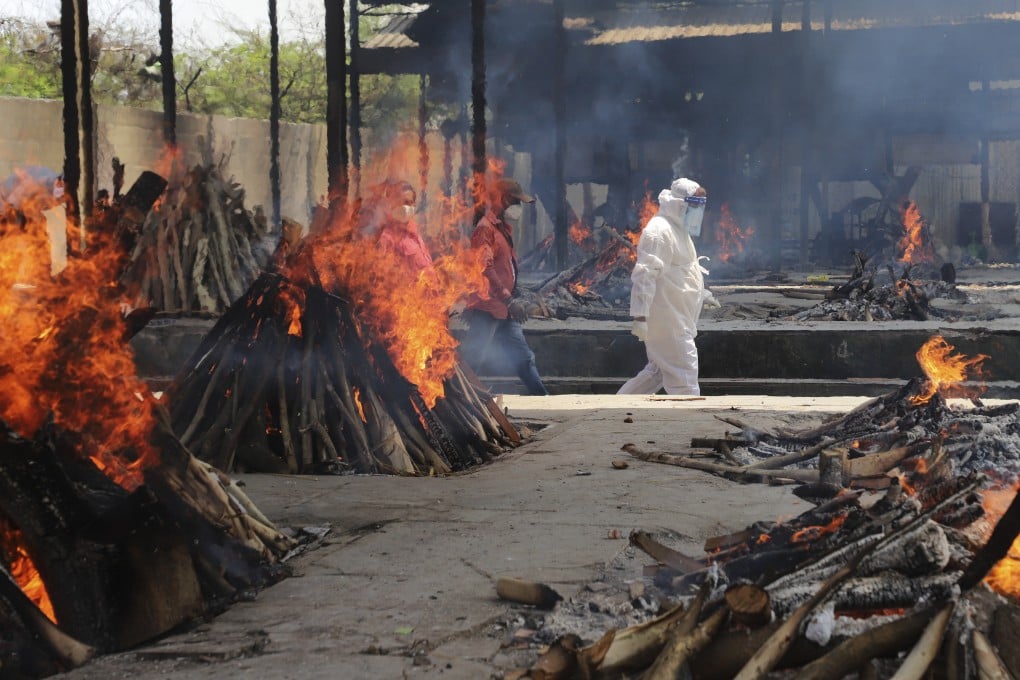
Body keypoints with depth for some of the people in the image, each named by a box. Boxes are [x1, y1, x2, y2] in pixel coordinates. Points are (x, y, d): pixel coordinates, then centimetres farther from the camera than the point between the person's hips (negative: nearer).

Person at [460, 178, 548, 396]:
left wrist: (516, 300, 19)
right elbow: (485, 268, -23)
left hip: (504, 311, 10)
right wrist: (509, 299, -27)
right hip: (487, 308, -10)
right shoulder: (485, 229, -12)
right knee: (473, 359, -9)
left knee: (523, 357, 12)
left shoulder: (504, 228, 18)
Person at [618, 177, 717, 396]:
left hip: (676, 319, 11)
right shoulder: (659, 231, -17)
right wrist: (640, 315, -29)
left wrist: (702, 294, 36)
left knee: (657, 370, 18)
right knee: (683, 375, -7)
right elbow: (645, 274, -24)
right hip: (666, 319, -11)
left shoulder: (678, 230, 18)